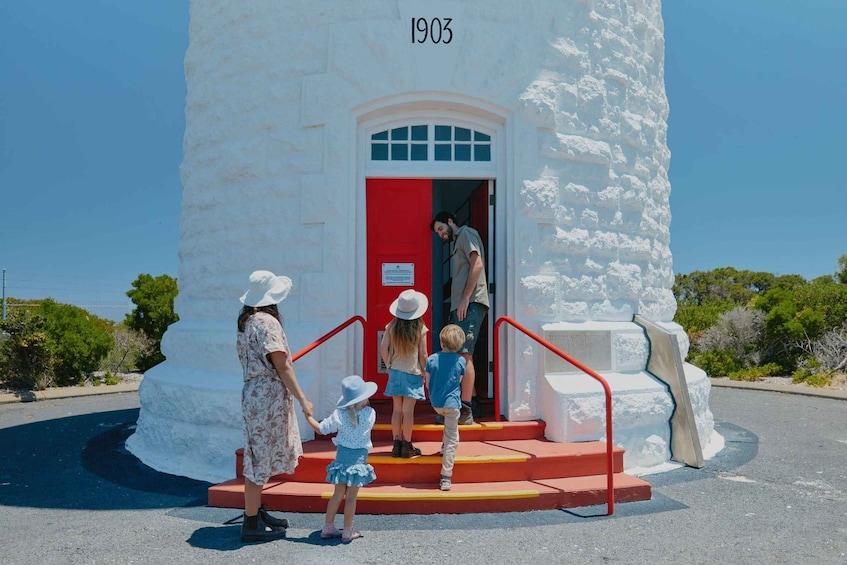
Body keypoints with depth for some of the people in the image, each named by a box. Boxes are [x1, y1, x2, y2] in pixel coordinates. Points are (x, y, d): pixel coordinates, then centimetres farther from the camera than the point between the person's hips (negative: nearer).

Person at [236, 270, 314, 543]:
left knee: (258, 457, 17)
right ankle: (252, 524, 8)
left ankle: (257, 512, 29)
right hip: (268, 395, -10)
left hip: (254, 392, 10)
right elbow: (282, 368, -19)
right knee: (259, 459, -2)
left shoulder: (246, 321, 12)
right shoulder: (267, 322, -17)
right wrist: (302, 400, -15)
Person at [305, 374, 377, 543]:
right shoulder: (370, 413, -10)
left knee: (338, 494, 15)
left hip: (342, 455, 2)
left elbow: (321, 429, -1)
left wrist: (308, 415, 10)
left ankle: (328, 528, 23)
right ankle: (347, 532, 13)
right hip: (359, 457, -2)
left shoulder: (339, 415, -8)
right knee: (351, 497, 6)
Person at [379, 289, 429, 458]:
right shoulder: (420, 328, -9)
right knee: (408, 410, 2)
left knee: (397, 409, 9)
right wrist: (424, 372, 4)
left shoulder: (392, 326, -3)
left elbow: (383, 348, -4)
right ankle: (407, 445, 8)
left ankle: (397, 444, 15)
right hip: (413, 373, -3)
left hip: (395, 372, 3)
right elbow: (423, 354, -8)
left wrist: (389, 365, 10)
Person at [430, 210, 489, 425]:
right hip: (461, 305, 10)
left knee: (464, 355, -14)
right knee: (461, 357, 8)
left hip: (471, 303, -10)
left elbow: (477, 264, -13)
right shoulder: (458, 243, 29)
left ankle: (466, 411, -16)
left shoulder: (466, 233, 2)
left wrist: (465, 299, -18)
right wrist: (455, 307, 15)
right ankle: (463, 408, 12)